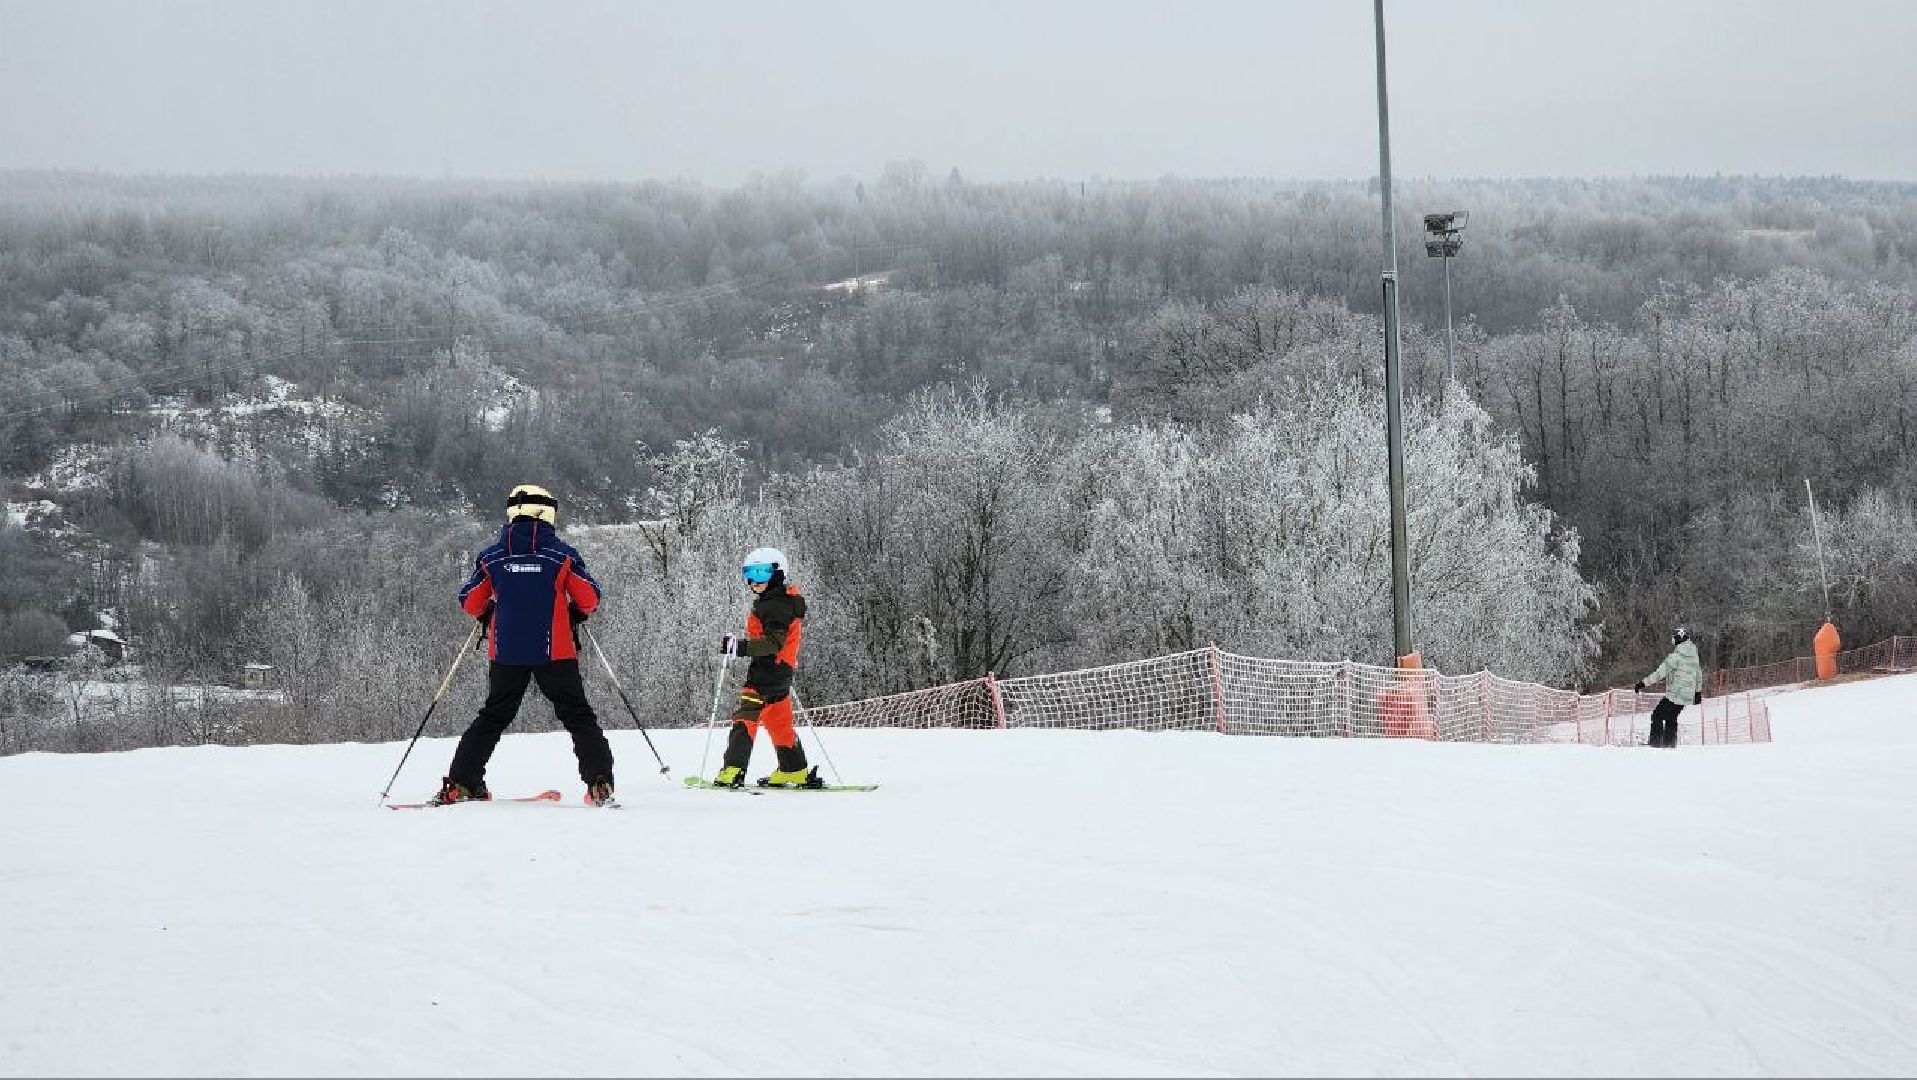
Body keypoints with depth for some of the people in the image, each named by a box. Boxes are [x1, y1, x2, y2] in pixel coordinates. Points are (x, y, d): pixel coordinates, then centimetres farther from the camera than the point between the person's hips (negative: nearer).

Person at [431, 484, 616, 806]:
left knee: (493, 716, 16)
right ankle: (599, 783, -9)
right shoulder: (562, 554, -3)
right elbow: (589, 598, 0)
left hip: (506, 654, 2)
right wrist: (575, 615, 21)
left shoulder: (491, 557, 2)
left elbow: (470, 603, 8)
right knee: (578, 716, 4)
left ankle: (459, 783, 11)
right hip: (555, 653, -2)